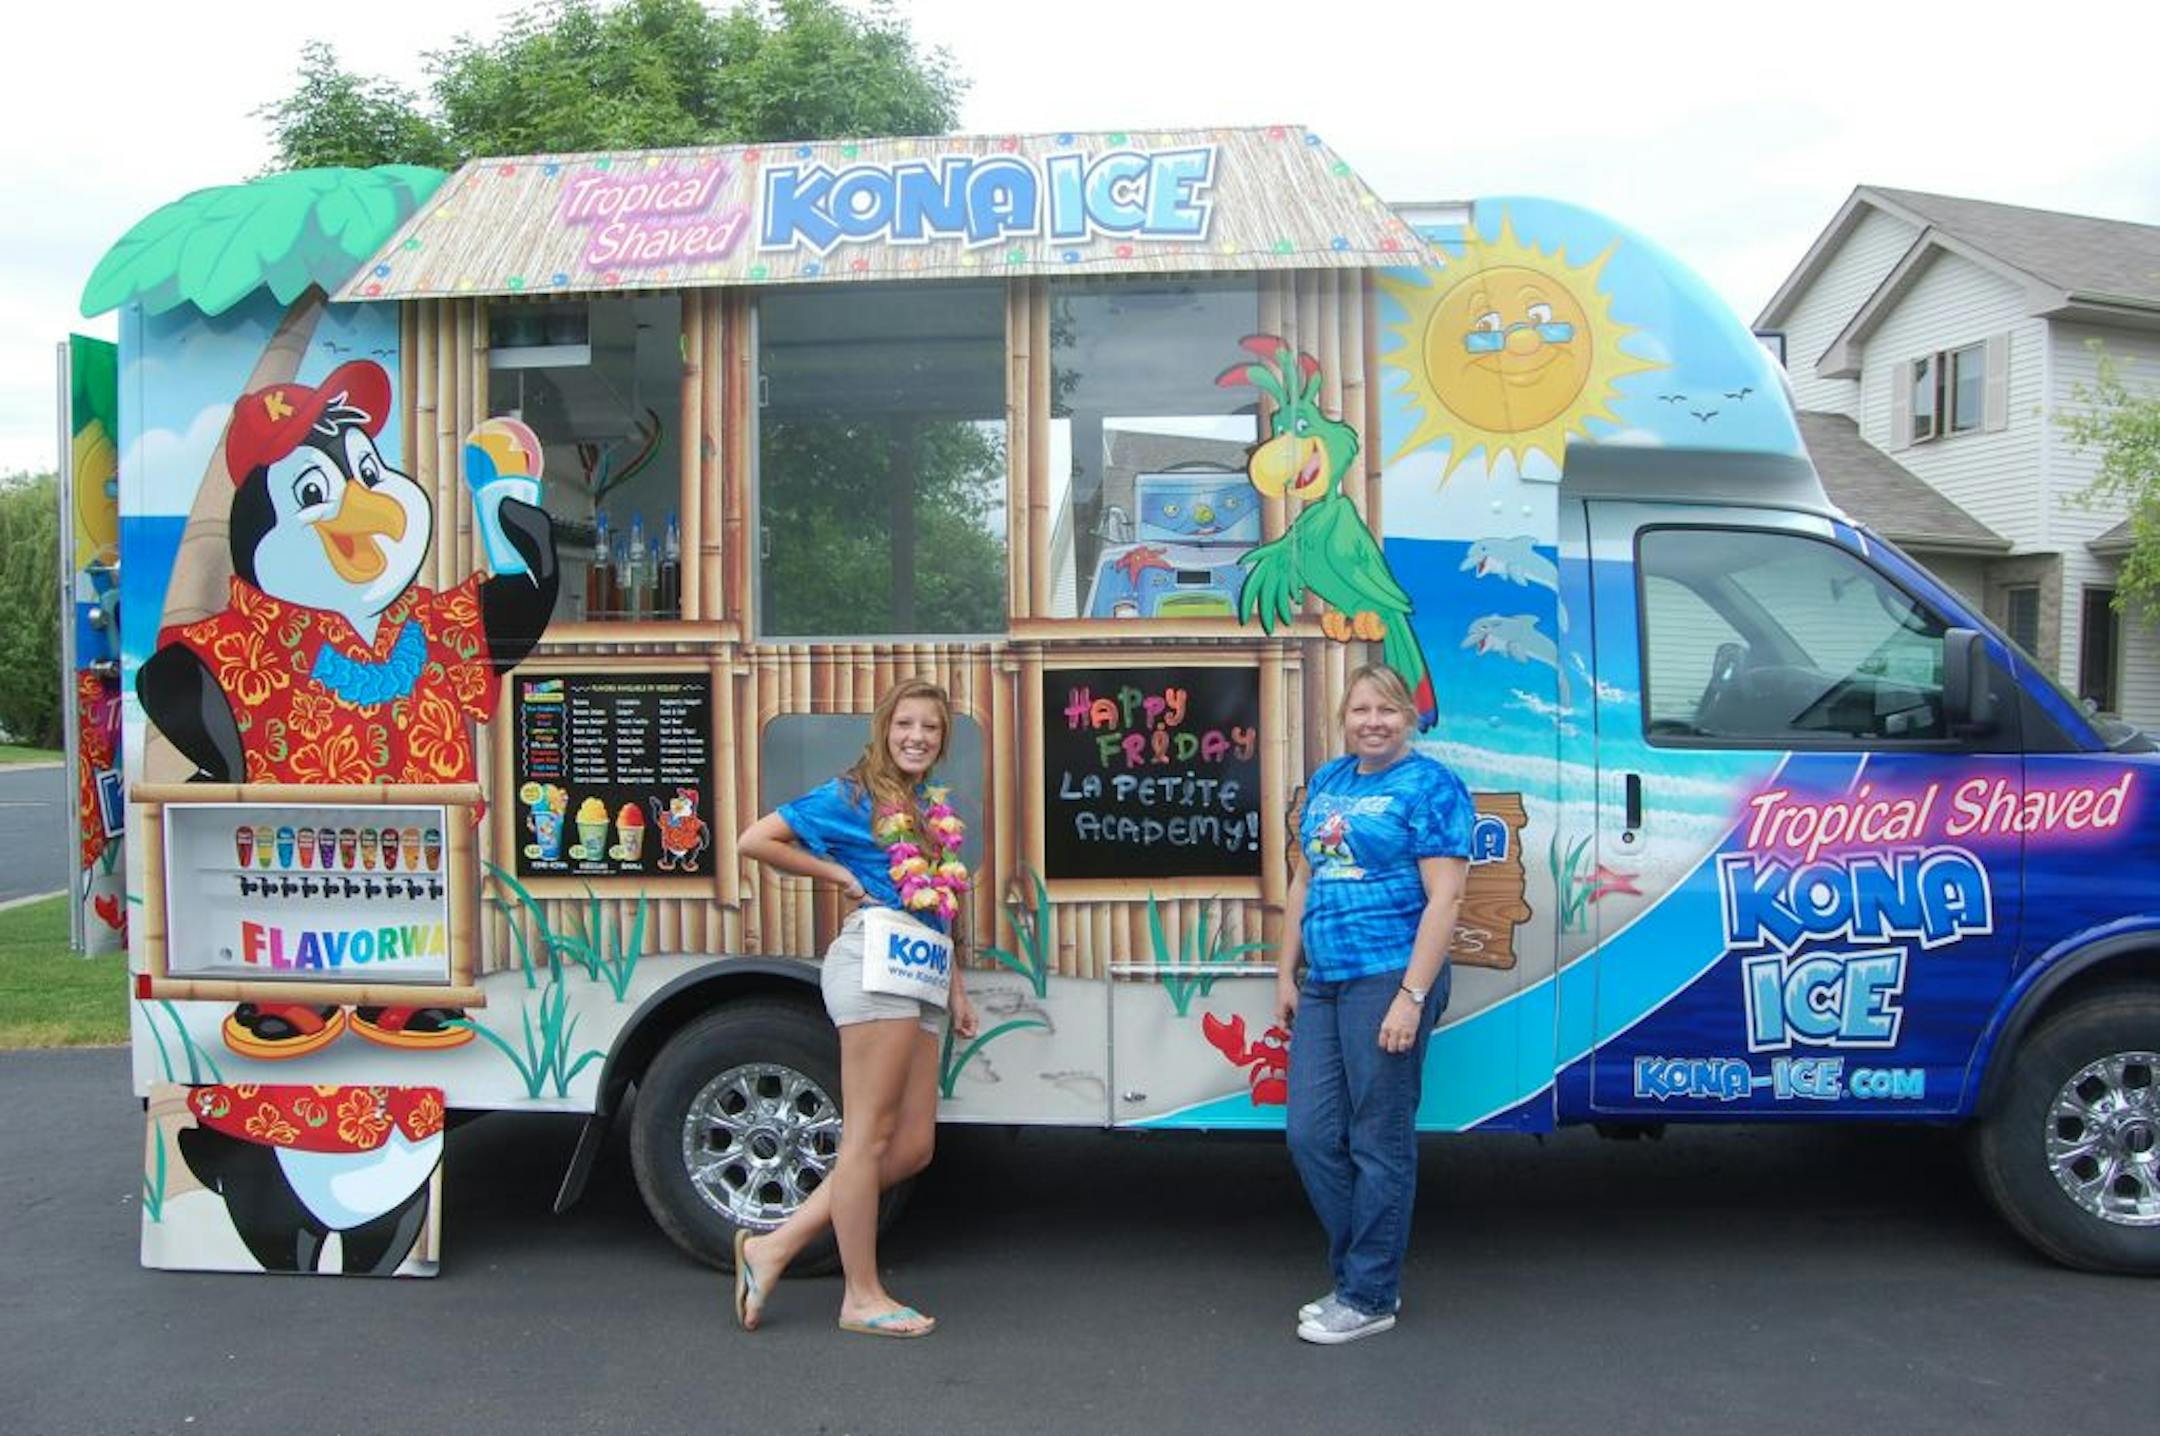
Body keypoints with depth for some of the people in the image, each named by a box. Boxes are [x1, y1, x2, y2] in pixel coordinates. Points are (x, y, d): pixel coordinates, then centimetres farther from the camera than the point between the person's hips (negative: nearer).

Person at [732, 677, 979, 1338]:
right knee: (870, 1134, -3)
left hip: (920, 975, 9)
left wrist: (956, 988, 23)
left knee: (912, 1145, 8)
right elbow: (755, 840, -5)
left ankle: (773, 1246, 14)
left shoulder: (934, 809, 22)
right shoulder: (852, 795, 0)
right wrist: (839, 874, -3)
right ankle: (862, 1297, 8)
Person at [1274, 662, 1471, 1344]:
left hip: (1387, 980, -7)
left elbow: (1444, 898, -12)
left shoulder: (1430, 786, -6)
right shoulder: (1327, 781, 15)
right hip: (1323, 983, 7)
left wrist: (1412, 996, -18)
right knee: (1312, 1136, 9)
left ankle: (1369, 1296, 15)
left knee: (1378, 1143, 1)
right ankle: (1357, 1273, 25)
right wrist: (1286, 974, 15)